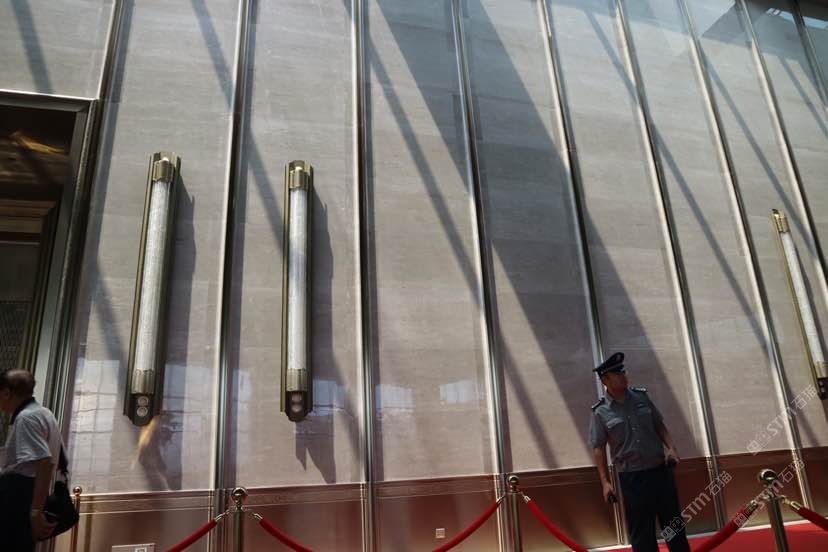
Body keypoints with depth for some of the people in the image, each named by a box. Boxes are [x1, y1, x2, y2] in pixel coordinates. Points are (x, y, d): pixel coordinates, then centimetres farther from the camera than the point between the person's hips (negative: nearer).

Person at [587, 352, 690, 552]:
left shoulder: (641, 396, 3)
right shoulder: (600, 412, -8)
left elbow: (659, 425, 12)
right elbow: (598, 448, -5)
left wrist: (671, 448, -4)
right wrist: (605, 482, -9)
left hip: (660, 470, 4)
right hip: (631, 477, -3)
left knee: (674, 523, 13)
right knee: (641, 532, 5)